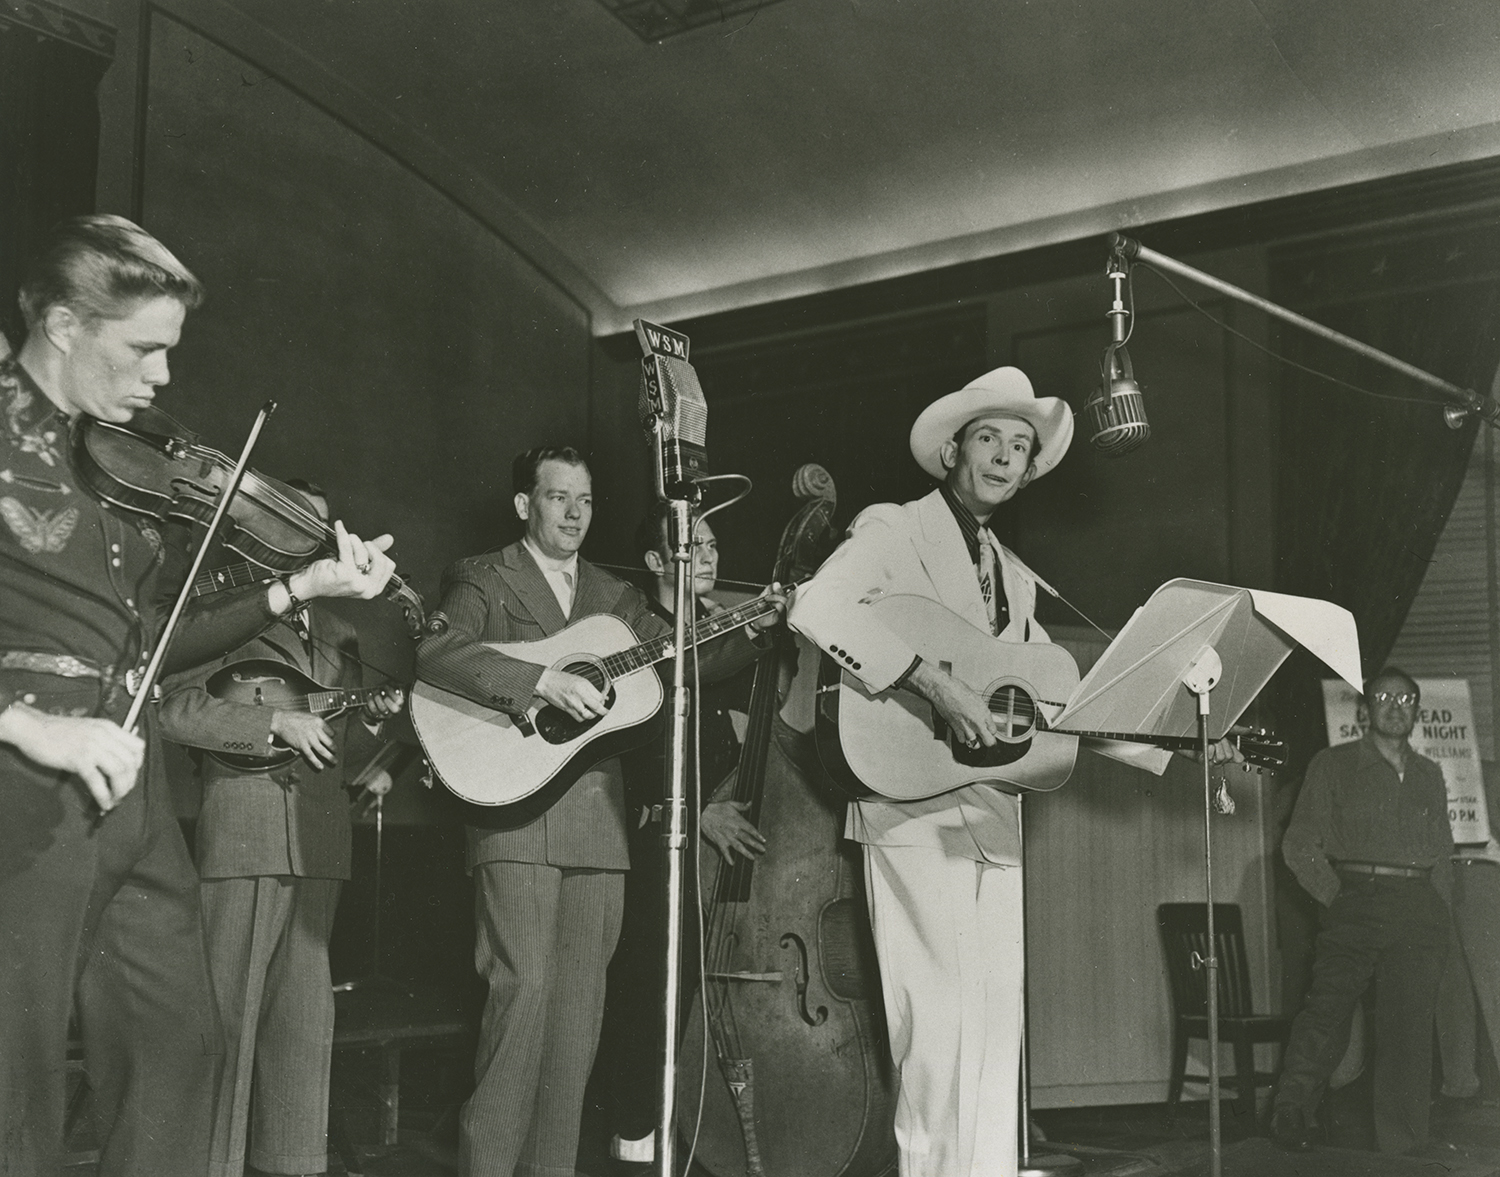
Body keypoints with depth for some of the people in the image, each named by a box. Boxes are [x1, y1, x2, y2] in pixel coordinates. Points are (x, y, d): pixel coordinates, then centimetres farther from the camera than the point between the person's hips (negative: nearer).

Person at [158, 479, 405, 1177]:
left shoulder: (337, 635, 21)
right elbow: (178, 710, -10)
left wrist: (372, 718, 2)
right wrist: (276, 722, -17)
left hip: (318, 841, 6)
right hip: (244, 835, -6)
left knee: (303, 1016, 10)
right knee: (229, 1012, -5)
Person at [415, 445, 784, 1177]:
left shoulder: (614, 596, 20)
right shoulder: (482, 580, 5)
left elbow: (684, 663, 14)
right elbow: (436, 655, -14)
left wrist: (752, 629, -2)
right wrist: (543, 681, -23)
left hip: (598, 819, 5)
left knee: (580, 1000, 5)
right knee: (524, 985, -12)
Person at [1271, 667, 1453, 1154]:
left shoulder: (1428, 774, 21)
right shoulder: (1333, 765, 8)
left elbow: (1442, 852, 25)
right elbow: (1299, 844, 3)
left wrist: (1438, 903, 10)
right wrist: (1336, 895, -5)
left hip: (1419, 911, 3)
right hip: (1356, 900, -3)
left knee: (1410, 1031, -1)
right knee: (1327, 1004, -20)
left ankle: (1401, 1148, 5)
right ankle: (1291, 1112, -23)